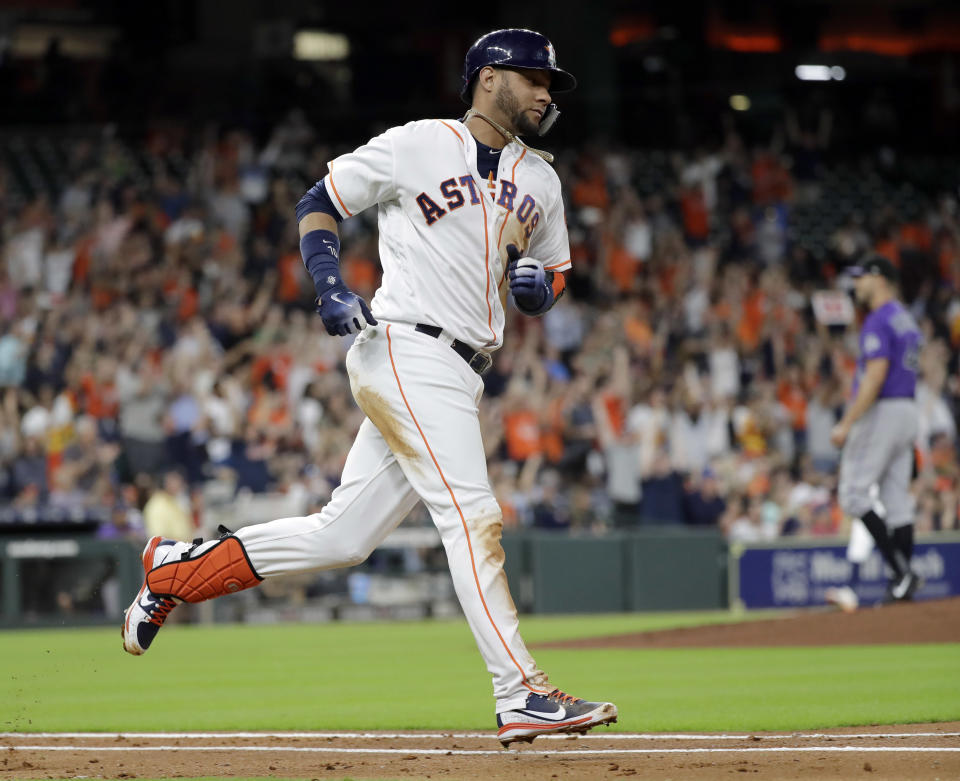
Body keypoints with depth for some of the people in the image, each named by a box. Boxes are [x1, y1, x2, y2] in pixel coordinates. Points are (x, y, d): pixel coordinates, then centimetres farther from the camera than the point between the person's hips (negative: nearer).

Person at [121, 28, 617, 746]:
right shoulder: (417, 146, -2)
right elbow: (320, 203, 5)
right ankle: (522, 697, -19)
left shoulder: (539, 181, 17)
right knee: (472, 515, -16)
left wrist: (538, 282, 0)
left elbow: (552, 278, 25)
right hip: (406, 351, -8)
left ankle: (179, 568, 21)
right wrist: (330, 285, -12)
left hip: (459, 376, 8)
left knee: (342, 537, 6)